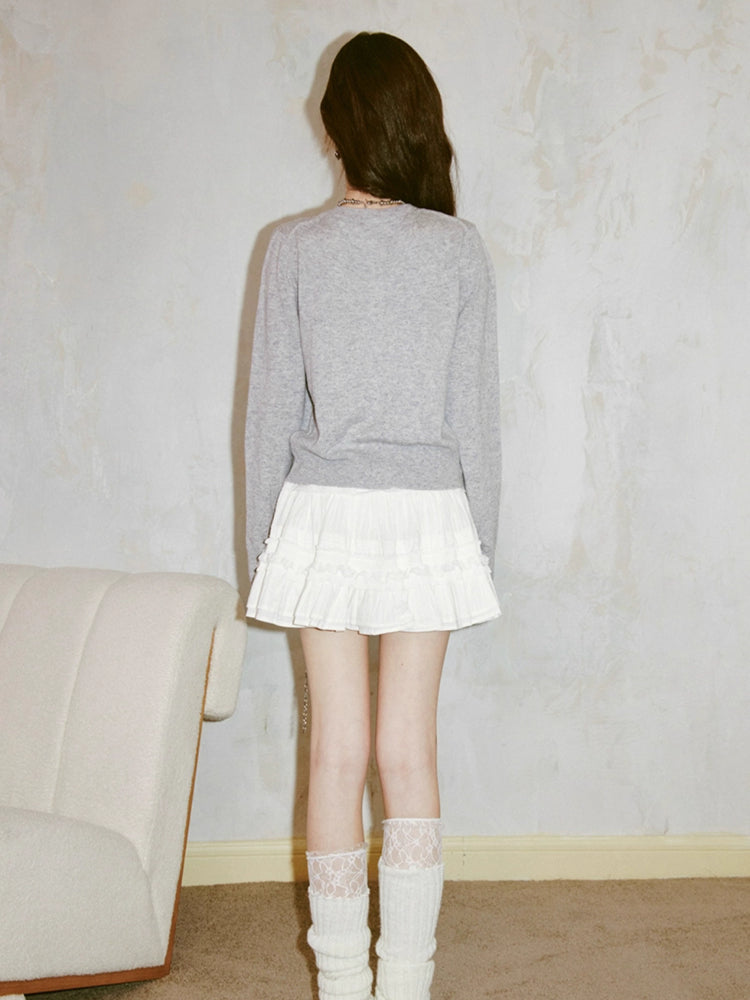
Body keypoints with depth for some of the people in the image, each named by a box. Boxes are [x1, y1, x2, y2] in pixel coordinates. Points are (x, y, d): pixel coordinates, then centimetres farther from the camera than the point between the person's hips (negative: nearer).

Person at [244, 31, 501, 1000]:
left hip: (324, 513, 0)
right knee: (410, 754, 7)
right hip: (429, 517, 1)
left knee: (338, 754, 7)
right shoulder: (460, 250, -4)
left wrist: (262, 541, 8)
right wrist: (480, 541, 9)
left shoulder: (294, 248, -5)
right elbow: (476, 414, -1)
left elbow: (271, 410, -2)